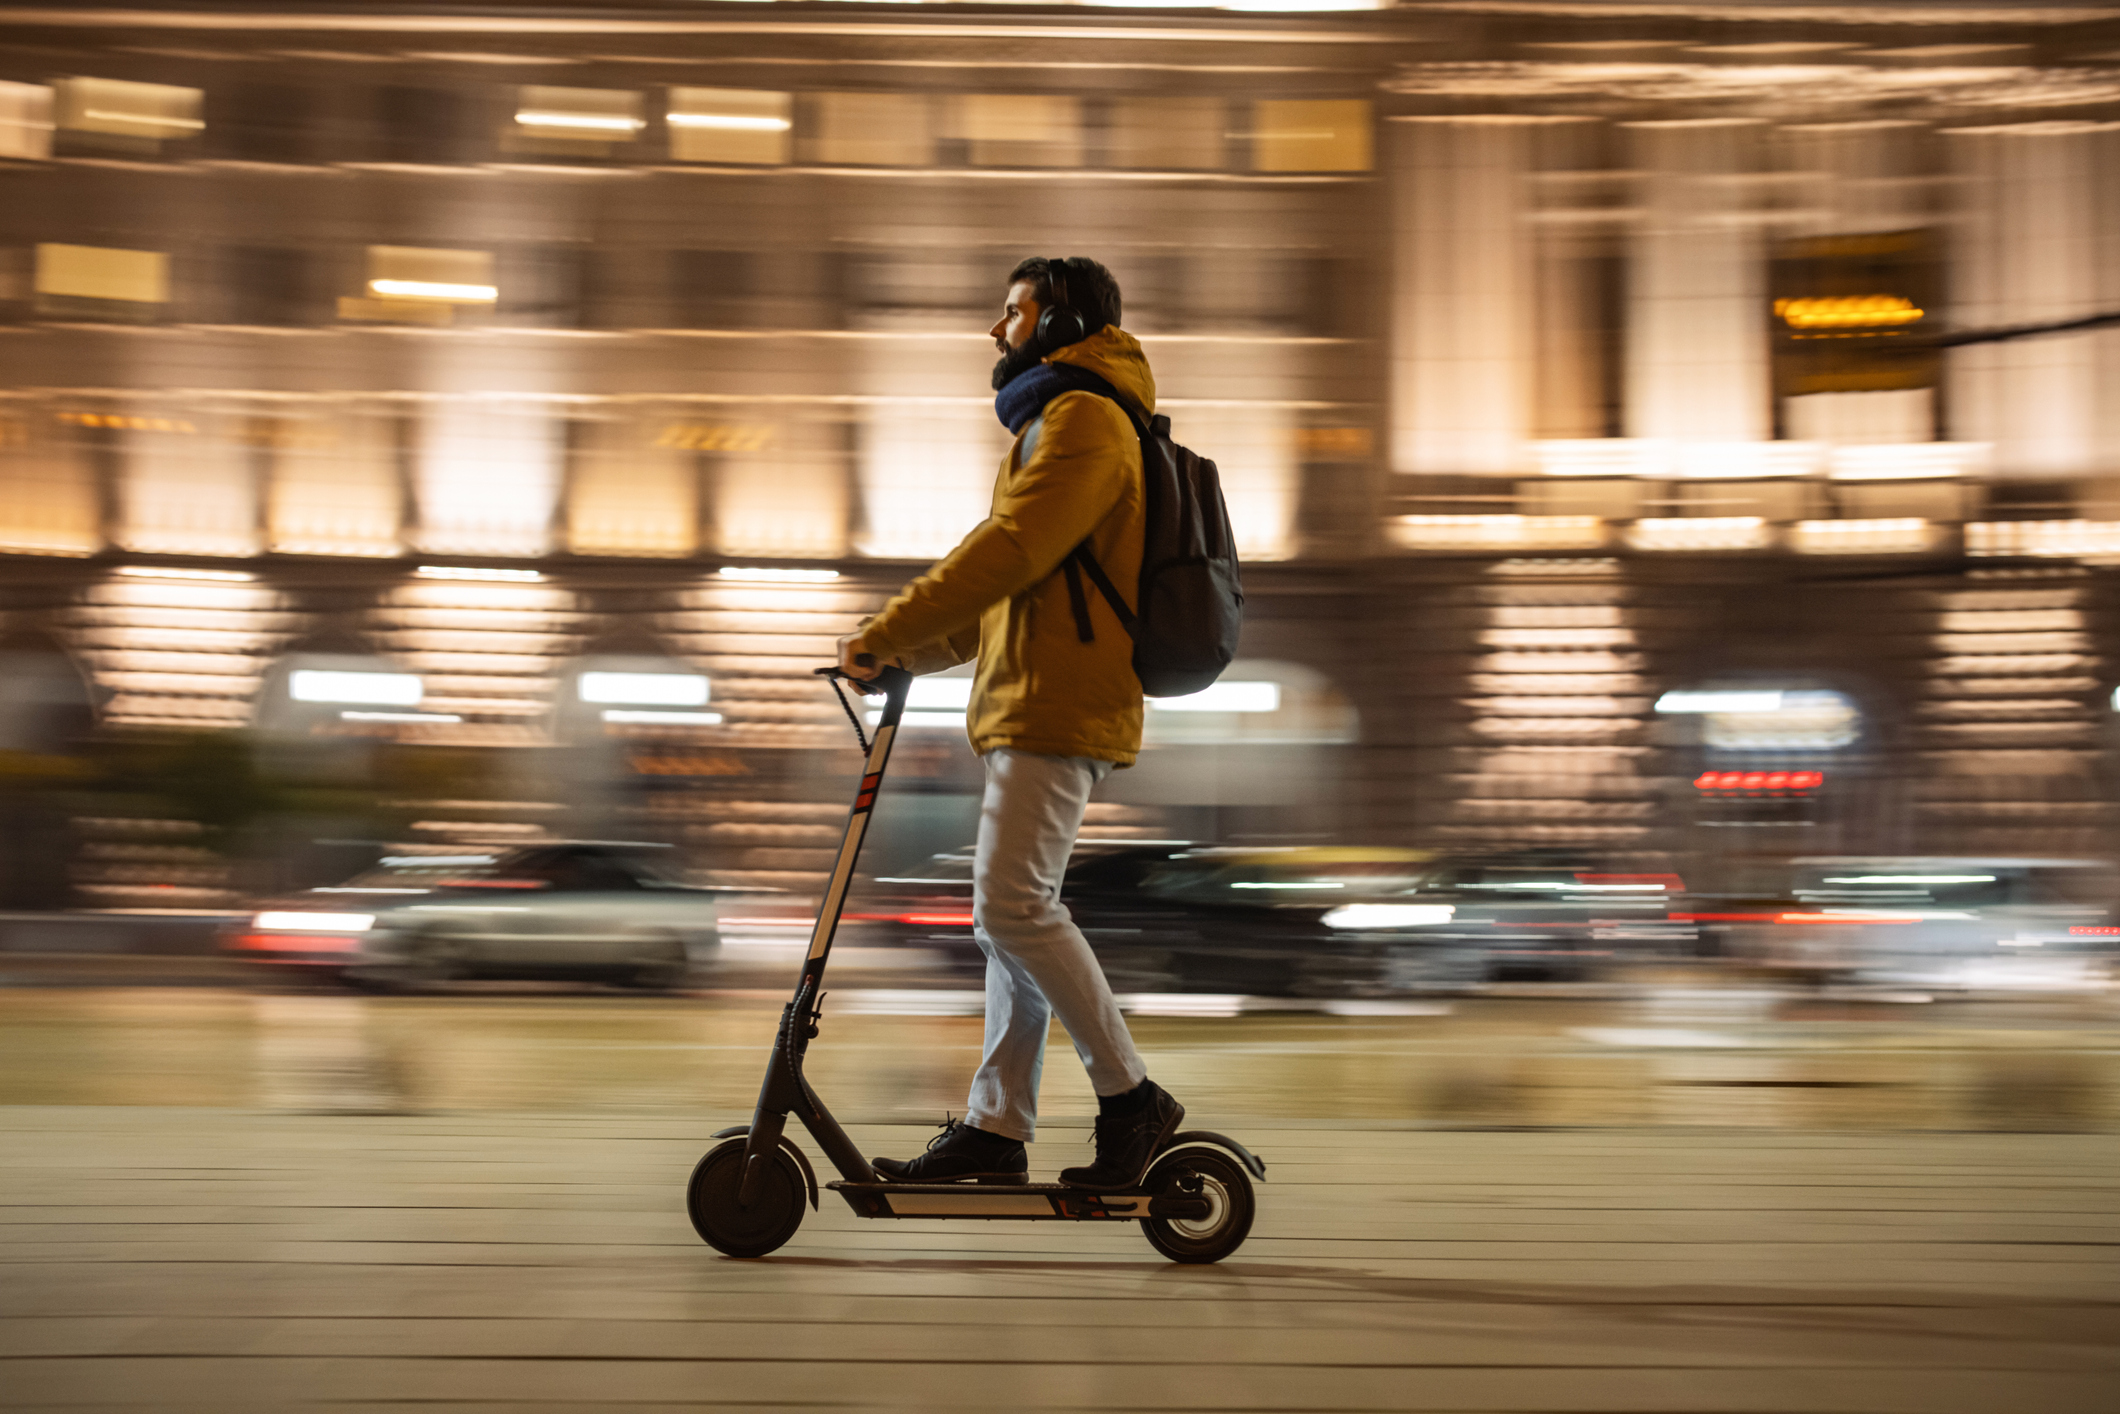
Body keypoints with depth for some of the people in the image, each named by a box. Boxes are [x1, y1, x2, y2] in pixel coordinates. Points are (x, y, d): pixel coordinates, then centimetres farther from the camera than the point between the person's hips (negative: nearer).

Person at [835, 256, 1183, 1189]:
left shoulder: (1085, 420, -9)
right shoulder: (1057, 422, 25)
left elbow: (1008, 552, -19)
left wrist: (882, 638, -16)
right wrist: (906, 654, 16)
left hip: (1057, 708, -11)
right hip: (1026, 703, 11)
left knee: (1014, 904, -15)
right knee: (1014, 910, 8)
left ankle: (1130, 1098, -8)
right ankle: (995, 1127, 9)